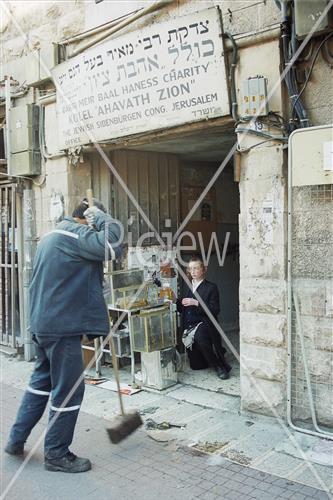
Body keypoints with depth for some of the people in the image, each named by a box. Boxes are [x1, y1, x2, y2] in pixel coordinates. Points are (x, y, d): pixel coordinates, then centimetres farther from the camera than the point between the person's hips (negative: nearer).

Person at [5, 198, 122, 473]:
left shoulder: (53, 234, 18)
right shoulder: (75, 234, -15)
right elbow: (113, 242, -28)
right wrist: (99, 216, -11)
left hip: (44, 323, 10)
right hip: (63, 326, -10)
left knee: (42, 380, 22)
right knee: (69, 389, 2)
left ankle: (16, 439, 31)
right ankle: (57, 454, 15)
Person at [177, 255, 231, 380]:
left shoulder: (211, 287, -2)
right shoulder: (188, 288, 16)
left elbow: (215, 310, -12)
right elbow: (182, 309, 19)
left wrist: (196, 303, -20)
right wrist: (177, 301, 0)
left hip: (204, 324, -6)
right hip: (190, 327, 6)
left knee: (199, 336, -42)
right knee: (196, 366, 6)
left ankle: (219, 366, -23)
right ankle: (217, 352, 33)